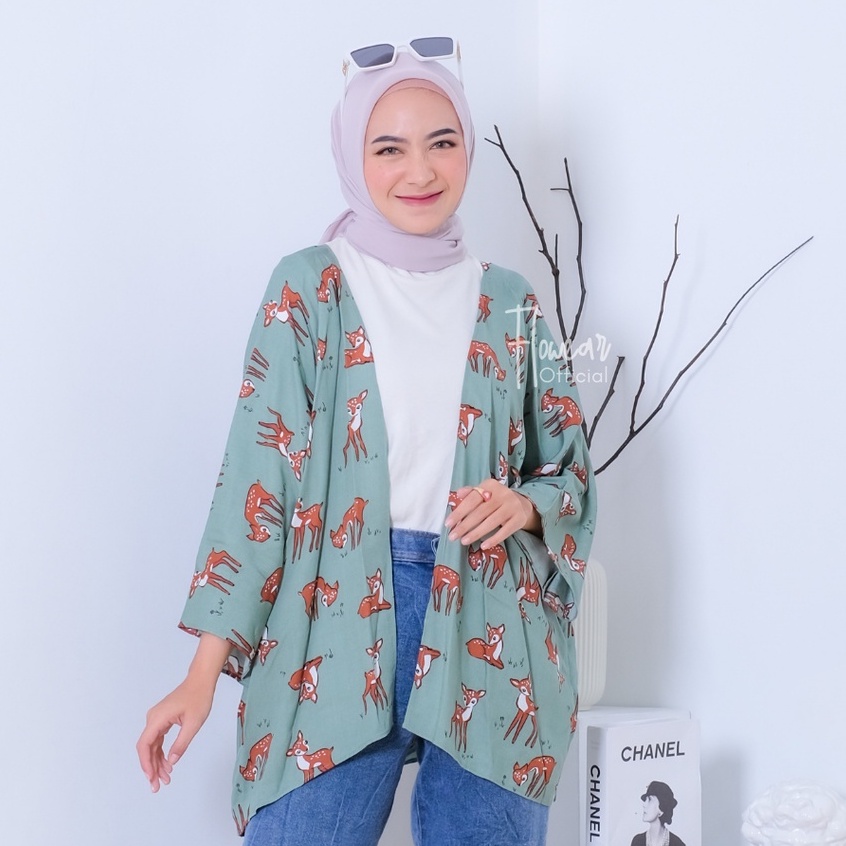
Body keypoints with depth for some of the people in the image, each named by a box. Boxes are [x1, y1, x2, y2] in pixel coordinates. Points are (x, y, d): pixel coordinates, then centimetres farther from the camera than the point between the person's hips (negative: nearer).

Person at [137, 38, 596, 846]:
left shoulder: (507, 301, 8)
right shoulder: (309, 288, 0)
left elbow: (570, 472, 14)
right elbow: (257, 477, -4)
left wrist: (523, 505, -10)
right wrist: (205, 670, -8)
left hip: (488, 635, 3)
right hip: (339, 629, -2)